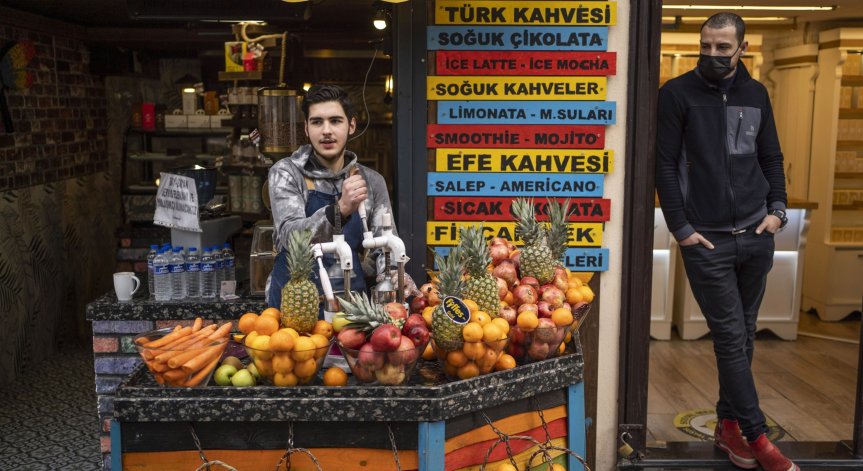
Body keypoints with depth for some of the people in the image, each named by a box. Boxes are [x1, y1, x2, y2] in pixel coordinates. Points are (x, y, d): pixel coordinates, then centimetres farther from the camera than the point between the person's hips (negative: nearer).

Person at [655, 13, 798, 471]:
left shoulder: (756, 94, 10)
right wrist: (681, 227, -9)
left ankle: (728, 425, 22)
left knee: (743, 335, 10)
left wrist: (777, 208, 3)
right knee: (730, 338, -2)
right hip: (706, 240, -4)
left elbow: (771, 157, 16)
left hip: (755, 236, 5)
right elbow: (665, 164, -5)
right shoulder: (676, 94, -3)